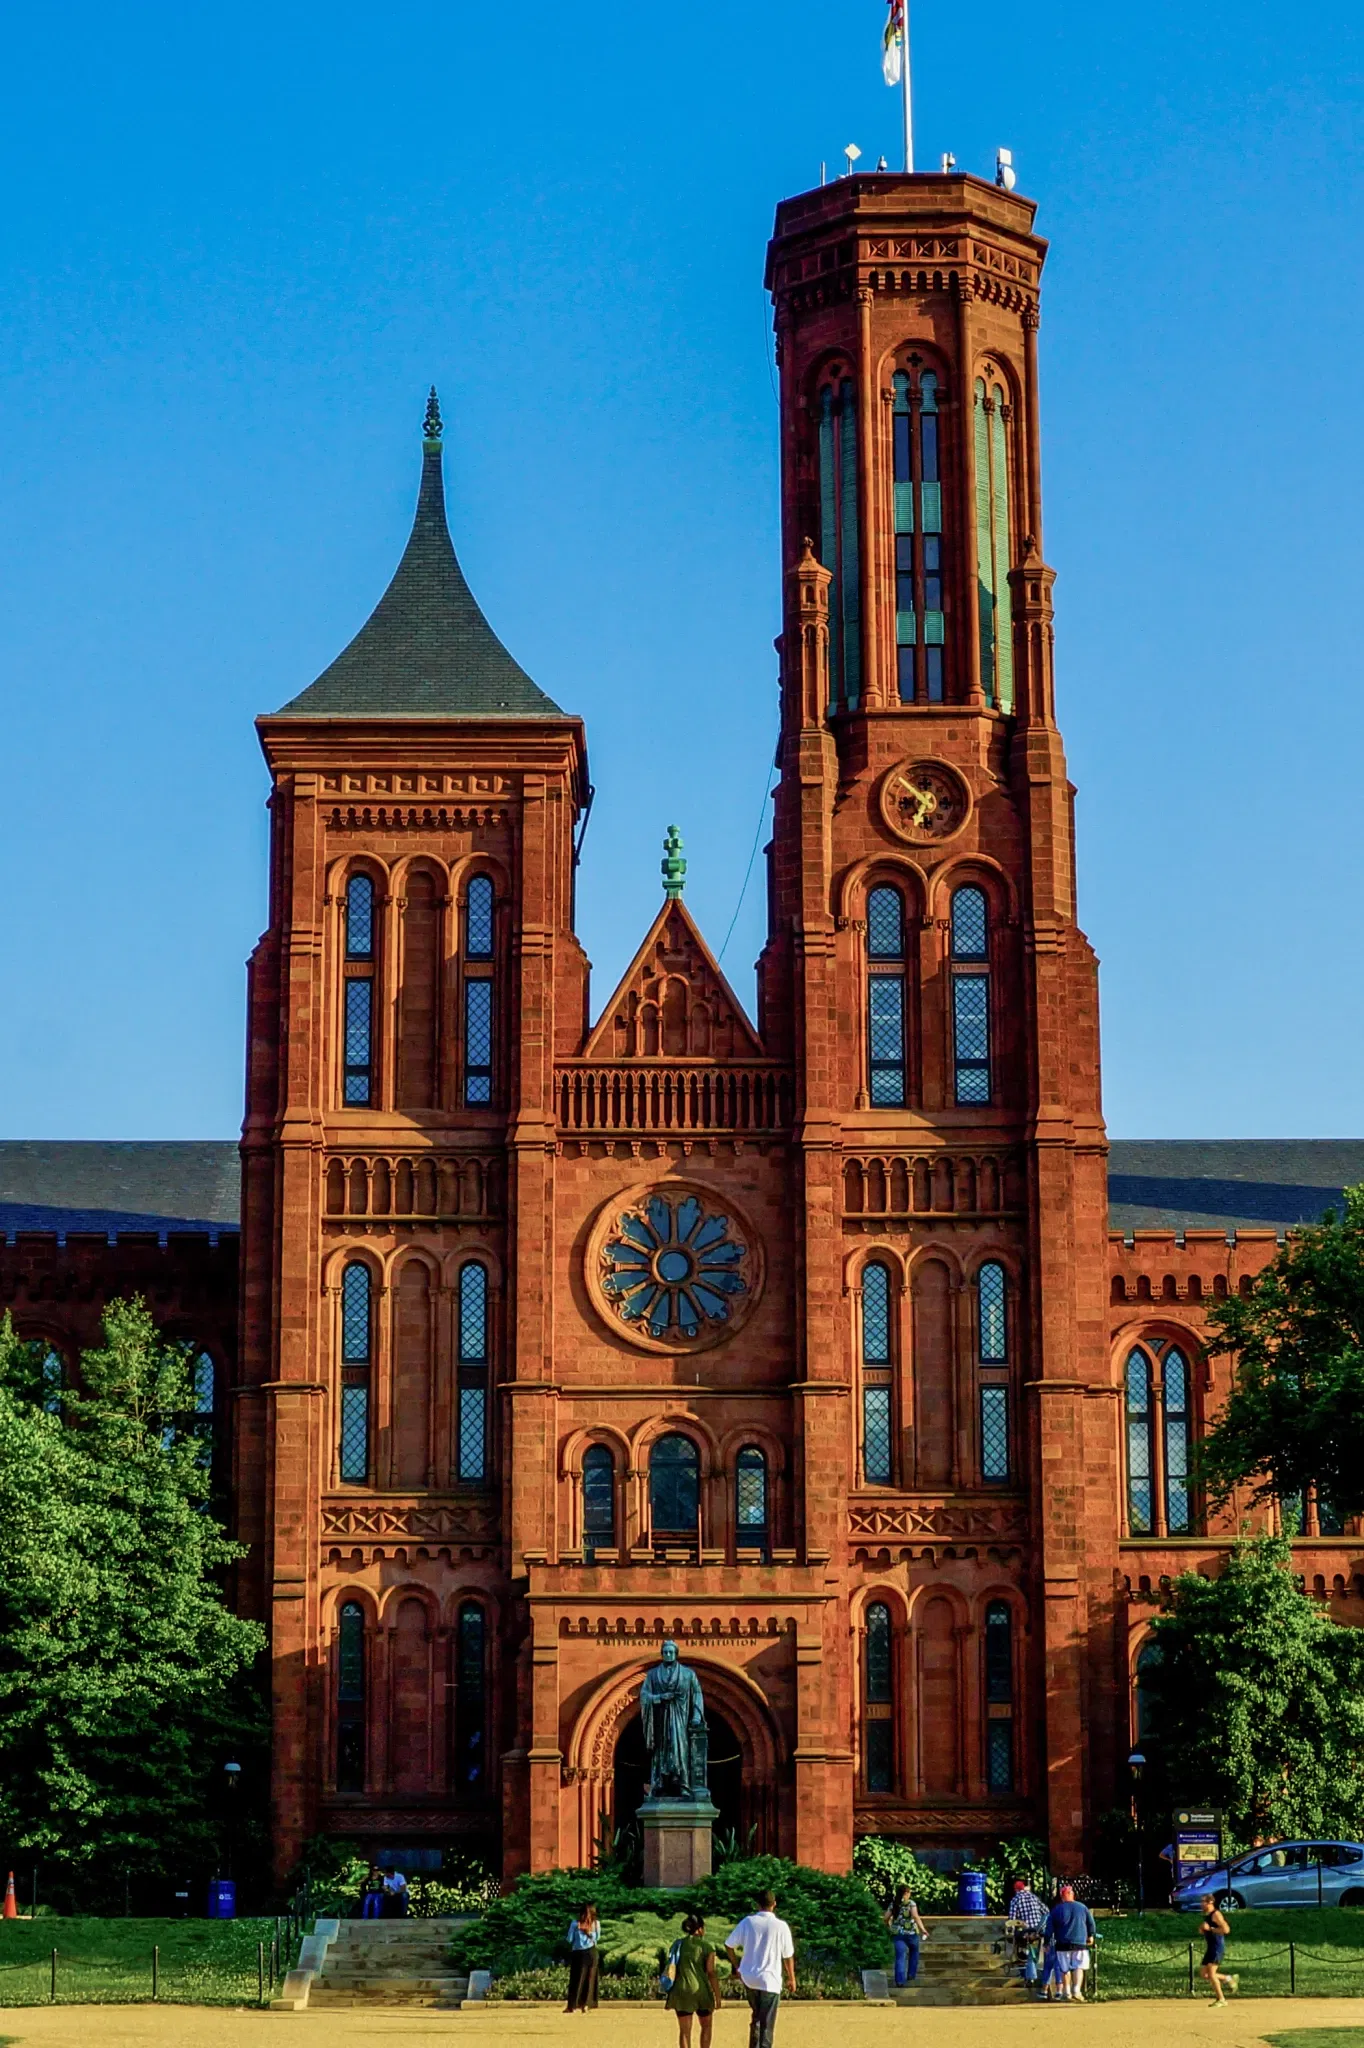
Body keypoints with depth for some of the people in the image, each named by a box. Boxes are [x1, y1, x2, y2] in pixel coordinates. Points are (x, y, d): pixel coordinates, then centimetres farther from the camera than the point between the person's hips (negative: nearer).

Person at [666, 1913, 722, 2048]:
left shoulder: (678, 1944, 6)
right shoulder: (707, 1946, -5)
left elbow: (672, 1969, 5)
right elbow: (711, 1973, -9)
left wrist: (671, 1995, 10)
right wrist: (717, 1996, -3)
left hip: (682, 1991, 2)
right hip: (701, 1990, -2)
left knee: (684, 2030, 7)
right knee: (706, 2026, 18)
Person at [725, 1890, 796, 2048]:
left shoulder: (748, 1922, -4)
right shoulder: (781, 1926, -11)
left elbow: (729, 1945, 2)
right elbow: (788, 1956, -3)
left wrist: (737, 1966, 14)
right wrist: (791, 1978, 11)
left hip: (748, 1977, 4)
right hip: (770, 1981, -4)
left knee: (756, 2016, 24)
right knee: (767, 2024, 1)